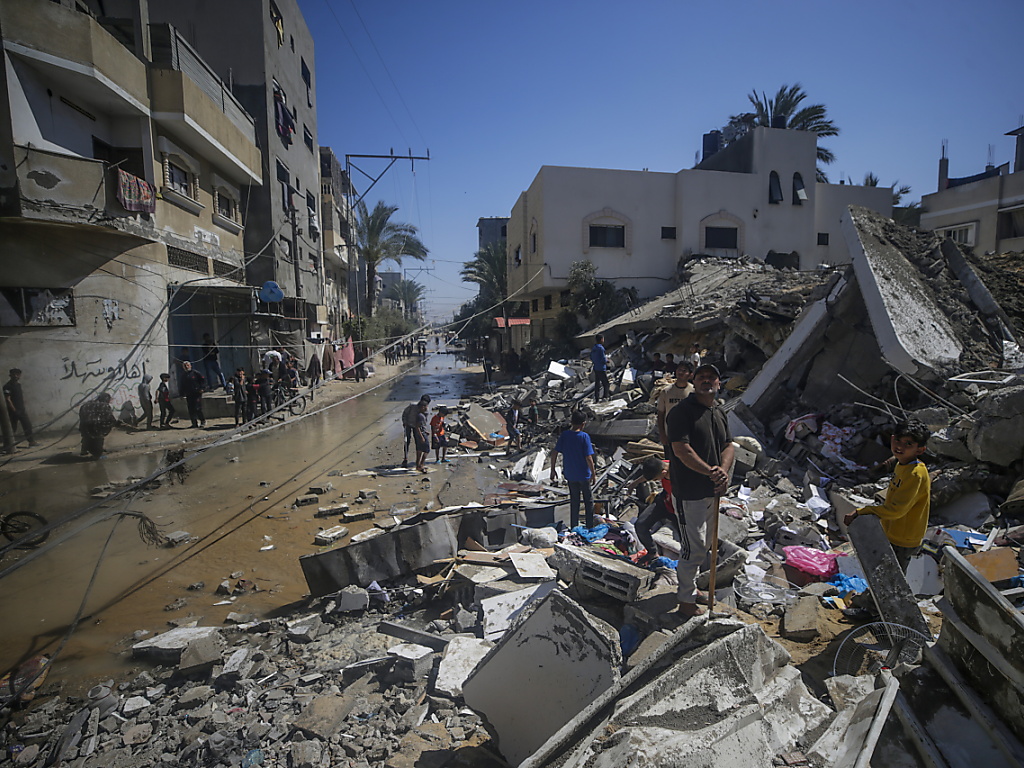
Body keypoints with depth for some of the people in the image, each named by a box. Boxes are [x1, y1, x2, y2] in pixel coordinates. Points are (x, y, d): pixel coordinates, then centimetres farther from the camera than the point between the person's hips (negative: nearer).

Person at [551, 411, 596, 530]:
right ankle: (590, 528, 20)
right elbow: (588, 458, -18)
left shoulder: (564, 435, -5)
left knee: (574, 501, 16)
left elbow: (554, 454, -5)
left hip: (570, 475, 4)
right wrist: (593, 473, -5)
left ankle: (574, 528, 22)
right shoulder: (584, 436, -16)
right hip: (584, 475, -3)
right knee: (588, 501, 13)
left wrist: (552, 470, 5)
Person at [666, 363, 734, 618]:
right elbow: (682, 450, -24)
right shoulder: (681, 411, -16)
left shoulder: (720, 413, 11)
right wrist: (710, 472, -24)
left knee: (701, 543, 21)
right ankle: (687, 602, 15)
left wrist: (723, 470, -11)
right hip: (689, 493, -8)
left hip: (711, 491, 9)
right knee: (694, 547, -1)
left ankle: (689, 586, 40)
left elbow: (728, 446, 8)